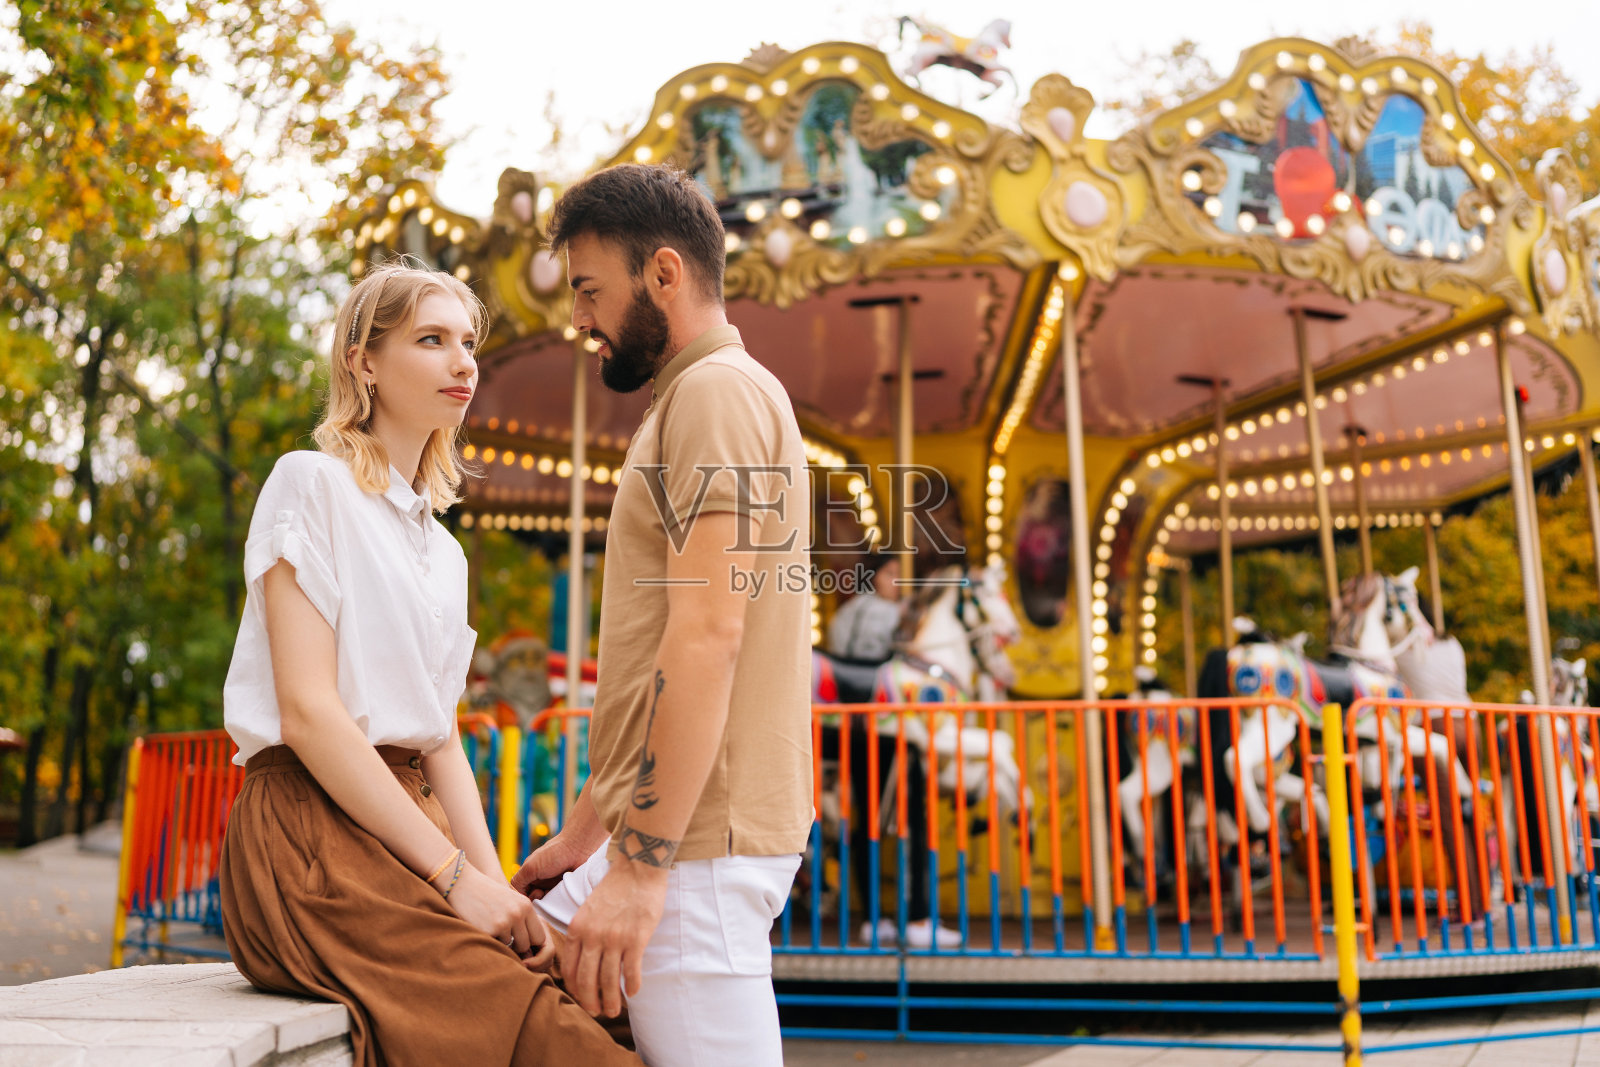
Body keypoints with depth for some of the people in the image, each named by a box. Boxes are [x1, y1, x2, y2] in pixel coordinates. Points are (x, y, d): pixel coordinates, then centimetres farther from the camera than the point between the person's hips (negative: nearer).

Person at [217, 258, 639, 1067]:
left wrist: (494, 881, -2)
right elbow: (308, 712, -13)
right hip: (311, 831, -7)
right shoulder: (311, 485, -3)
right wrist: (457, 877, -14)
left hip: (408, 815, 7)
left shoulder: (441, 547, 20)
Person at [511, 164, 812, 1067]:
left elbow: (709, 636, -21)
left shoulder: (721, 390, -9)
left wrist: (641, 866, -23)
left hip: (696, 844, -10)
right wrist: (584, 835, 21)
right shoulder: (692, 399, 22)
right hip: (660, 834, 10)